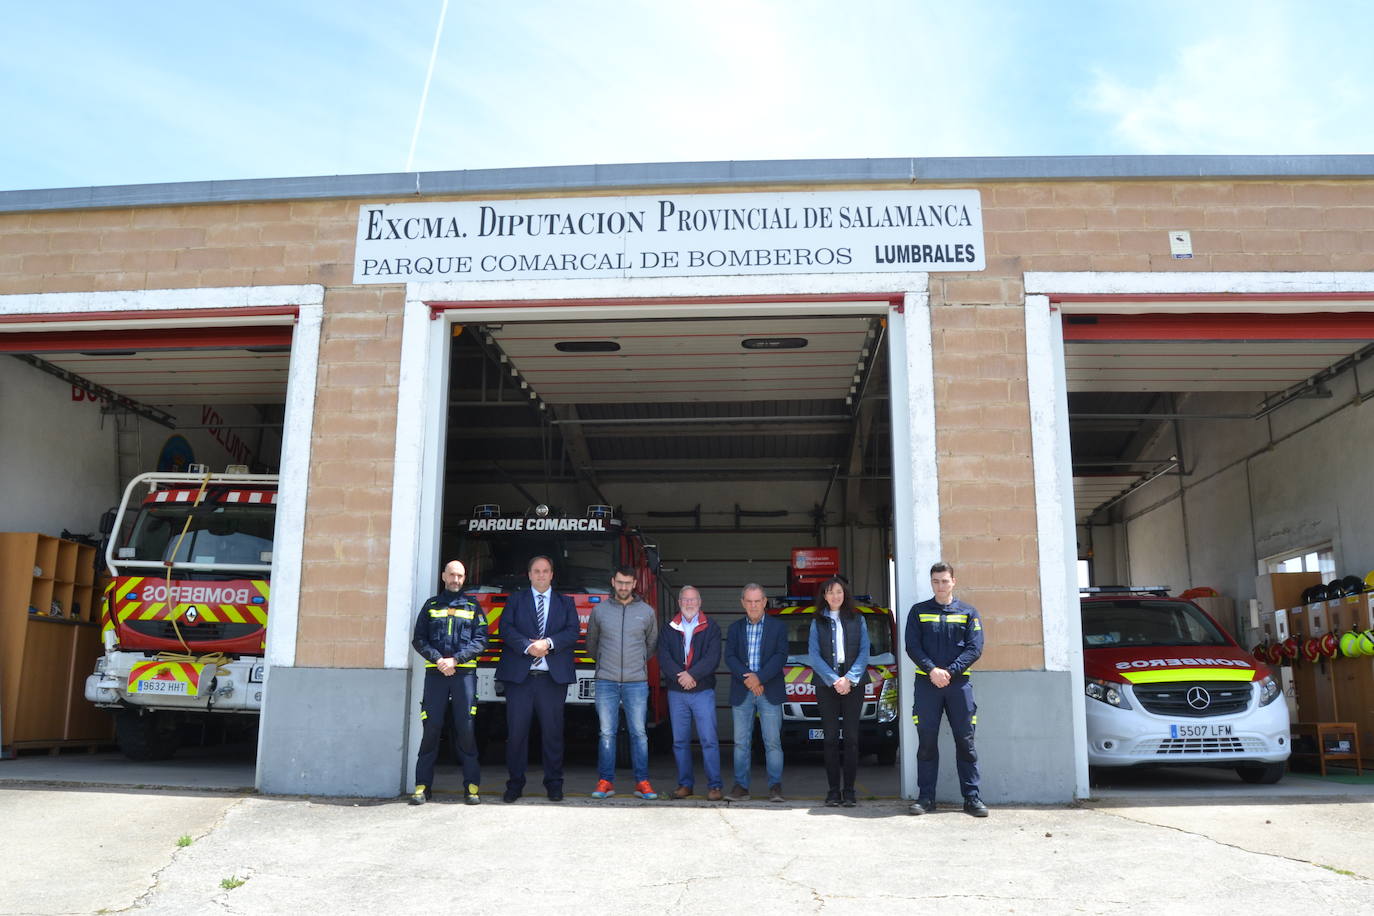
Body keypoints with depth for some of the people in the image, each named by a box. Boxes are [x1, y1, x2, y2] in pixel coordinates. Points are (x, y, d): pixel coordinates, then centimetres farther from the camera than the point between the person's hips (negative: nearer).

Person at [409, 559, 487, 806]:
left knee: (465, 728, -3)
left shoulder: (473, 607, 13)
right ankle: (422, 785, 2)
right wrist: (438, 660, -8)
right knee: (431, 727, -3)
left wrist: (455, 659, -9)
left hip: (464, 672, -1)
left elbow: (480, 640, 4)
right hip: (435, 672, 1)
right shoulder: (431, 605, 15)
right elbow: (419, 639, 8)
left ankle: (472, 785, 0)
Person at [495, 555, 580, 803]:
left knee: (553, 731, 2)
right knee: (516, 731, 0)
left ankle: (554, 783, 12)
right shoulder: (515, 600, 12)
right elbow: (506, 628, -1)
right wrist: (528, 646, -15)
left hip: (553, 677, 0)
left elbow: (573, 631, 1)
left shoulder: (566, 603, 14)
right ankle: (515, 784, 9)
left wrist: (548, 643, -14)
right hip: (519, 675, 0)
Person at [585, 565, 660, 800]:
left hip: (636, 682, 0)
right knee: (607, 734, 2)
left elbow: (652, 644, 17)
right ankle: (605, 782, 8)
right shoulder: (599, 610, 4)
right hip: (606, 682, 0)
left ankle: (642, 782, 6)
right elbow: (591, 644, 17)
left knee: (639, 733, 1)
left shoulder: (647, 612, 5)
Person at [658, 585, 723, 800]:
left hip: (703, 691, -3)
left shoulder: (711, 628, 5)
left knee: (709, 739, -7)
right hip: (676, 693, 3)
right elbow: (663, 659, 0)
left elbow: (713, 658, -6)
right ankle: (685, 784, 15)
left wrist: (691, 674, -16)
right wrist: (679, 676, -14)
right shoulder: (669, 630, 12)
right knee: (680, 740, 6)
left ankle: (714, 785, -3)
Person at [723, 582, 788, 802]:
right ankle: (741, 786, 9)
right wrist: (747, 678, -15)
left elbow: (781, 656, -5)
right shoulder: (735, 628, 11)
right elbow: (729, 657, 0)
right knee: (741, 742, 4)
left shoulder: (778, 626, 5)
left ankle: (775, 787, 4)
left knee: (773, 741, -2)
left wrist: (759, 677, -16)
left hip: (770, 692, -2)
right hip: (742, 693, 2)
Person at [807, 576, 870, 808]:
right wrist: (834, 680, -10)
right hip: (825, 684, 0)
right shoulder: (817, 622, 10)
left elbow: (864, 652, 3)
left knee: (851, 736, -2)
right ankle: (833, 790, 4)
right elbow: (814, 655, 1)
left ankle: (849, 790, 2)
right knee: (831, 737, 0)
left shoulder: (857, 620, 10)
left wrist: (849, 679, -10)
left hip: (853, 683, 0)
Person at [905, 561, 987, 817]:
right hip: (926, 683, 0)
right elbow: (912, 646, 2)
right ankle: (926, 797, 8)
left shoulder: (968, 612, 8)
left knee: (965, 741, 1)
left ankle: (972, 797, 7)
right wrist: (932, 670, -13)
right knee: (927, 742, 2)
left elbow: (975, 648, 0)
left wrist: (949, 671, -12)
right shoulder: (918, 611, 9)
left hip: (959, 683, 0)